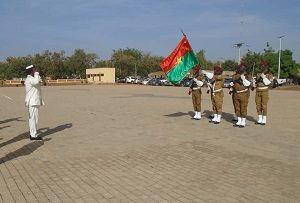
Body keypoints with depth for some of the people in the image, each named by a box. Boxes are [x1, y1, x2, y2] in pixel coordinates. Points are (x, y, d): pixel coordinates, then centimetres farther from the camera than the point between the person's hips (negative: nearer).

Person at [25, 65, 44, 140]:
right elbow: (36, 81, -39)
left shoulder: (31, 79, 19)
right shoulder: (29, 79, -15)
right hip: (32, 102, -11)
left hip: (34, 102, 11)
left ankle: (33, 134, 21)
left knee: (33, 118, 14)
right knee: (33, 118, -7)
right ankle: (33, 135, -3)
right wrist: (36, 73, -22)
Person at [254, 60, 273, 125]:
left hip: (265, 92, -5)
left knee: (264, 106, -4)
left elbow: (271, 84, -9)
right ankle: (260, 120, 13)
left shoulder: (269, 74, -4)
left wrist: (264, 78, -18)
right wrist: (254, 86, -5)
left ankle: (264, 120, 4)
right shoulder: (258, 74, 12)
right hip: (258, 92, 5)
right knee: (258, 106, 5)